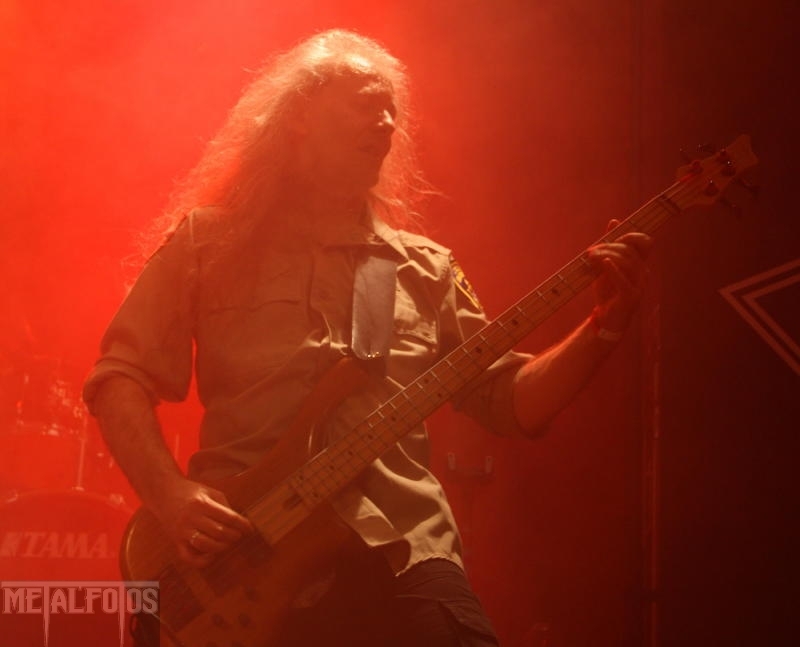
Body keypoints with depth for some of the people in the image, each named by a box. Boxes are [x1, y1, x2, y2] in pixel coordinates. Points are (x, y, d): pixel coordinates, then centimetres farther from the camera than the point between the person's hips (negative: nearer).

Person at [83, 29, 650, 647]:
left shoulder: (426, 267, 17)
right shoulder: (209, 243, 8)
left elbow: (509, 401, 16)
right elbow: (122, 377, 4)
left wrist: (605, 325, 1)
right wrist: (171, 495, -11)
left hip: (404, 556, 3)